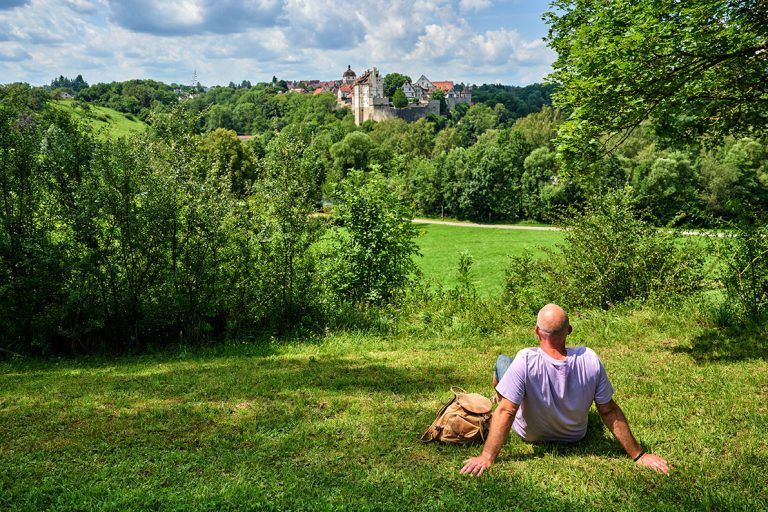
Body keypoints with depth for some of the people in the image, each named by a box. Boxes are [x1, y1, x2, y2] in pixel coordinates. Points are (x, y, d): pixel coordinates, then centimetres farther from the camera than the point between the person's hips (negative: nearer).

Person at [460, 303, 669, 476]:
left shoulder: (526, 361, -37)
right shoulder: (590, 360, -28)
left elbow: (505, 413, -34)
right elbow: (609, 411, -20)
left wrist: (486, 458, -27)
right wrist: (638, 454, -9)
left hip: (531, 434, -3)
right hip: (574, 435, 3)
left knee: (501, 360, 11)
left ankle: (500, 397, 42)